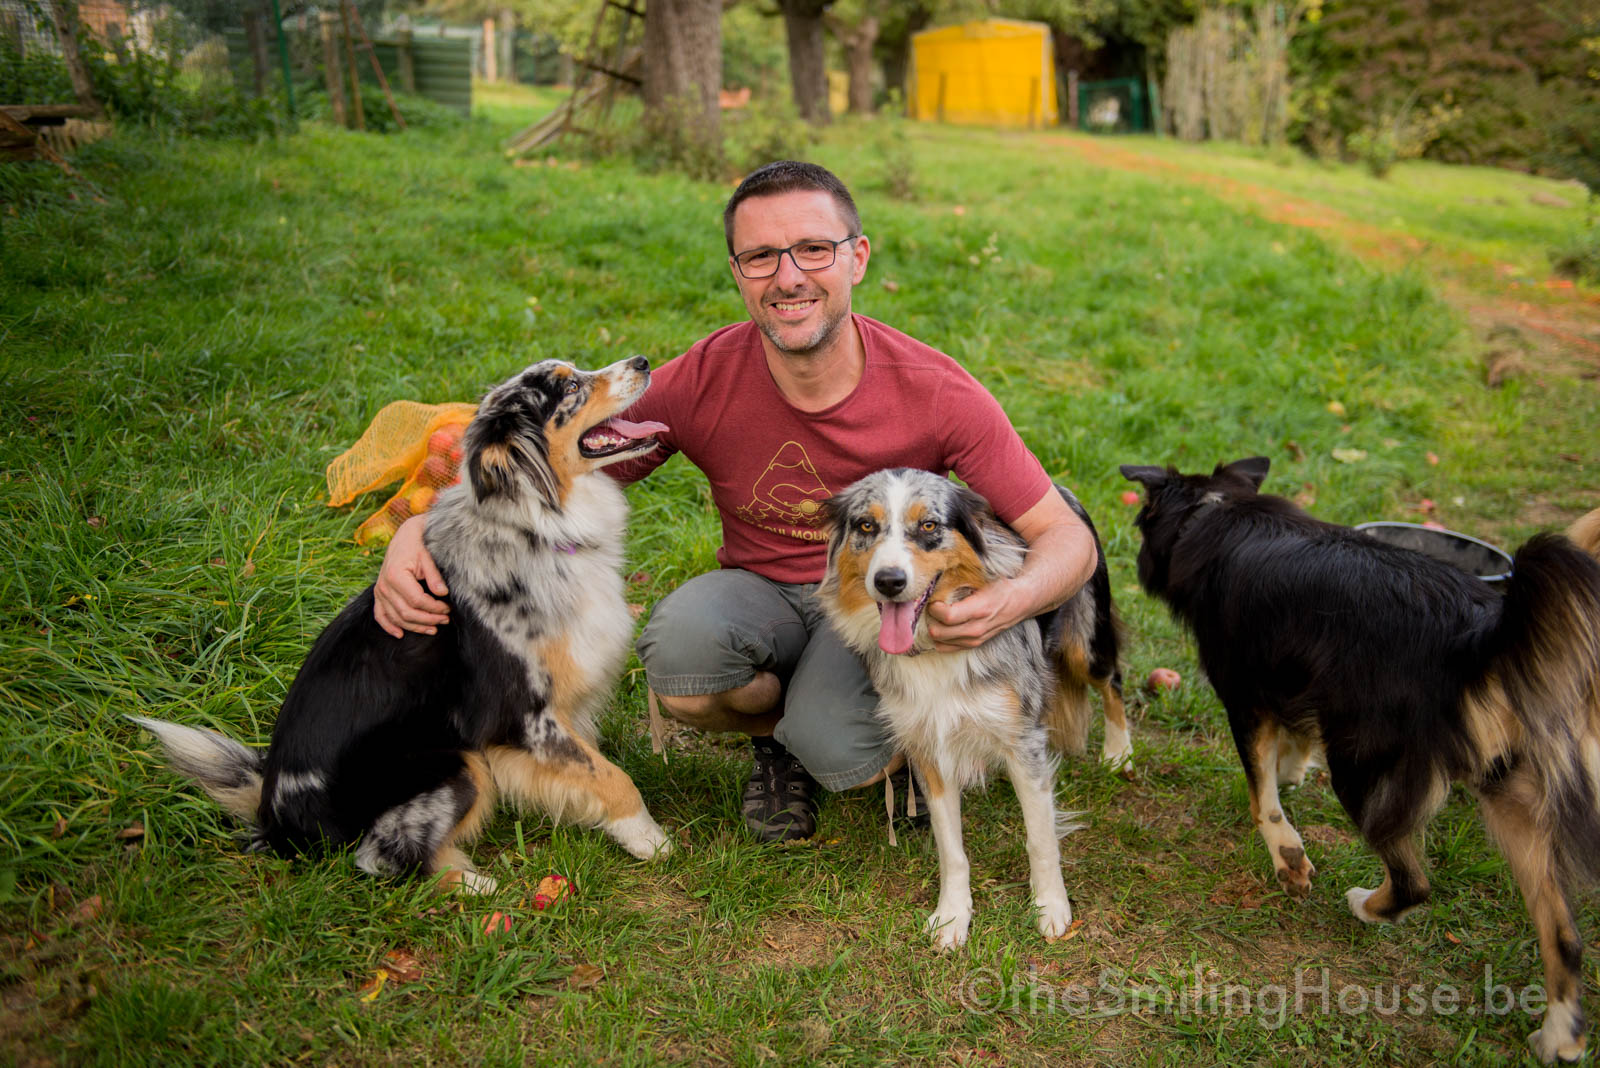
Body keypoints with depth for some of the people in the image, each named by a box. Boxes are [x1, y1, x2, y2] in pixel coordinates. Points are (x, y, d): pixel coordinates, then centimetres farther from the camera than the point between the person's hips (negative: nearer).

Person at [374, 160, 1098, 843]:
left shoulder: (935, 391, -19)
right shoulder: (703, 382, -17)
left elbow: (1067, 537, -15)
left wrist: (1009, 601, -40)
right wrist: (420, 529, -27)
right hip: (762, 593, 2)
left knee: (836, 753, -32)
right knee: (678, 644, -33)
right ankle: (777, 735, 3)